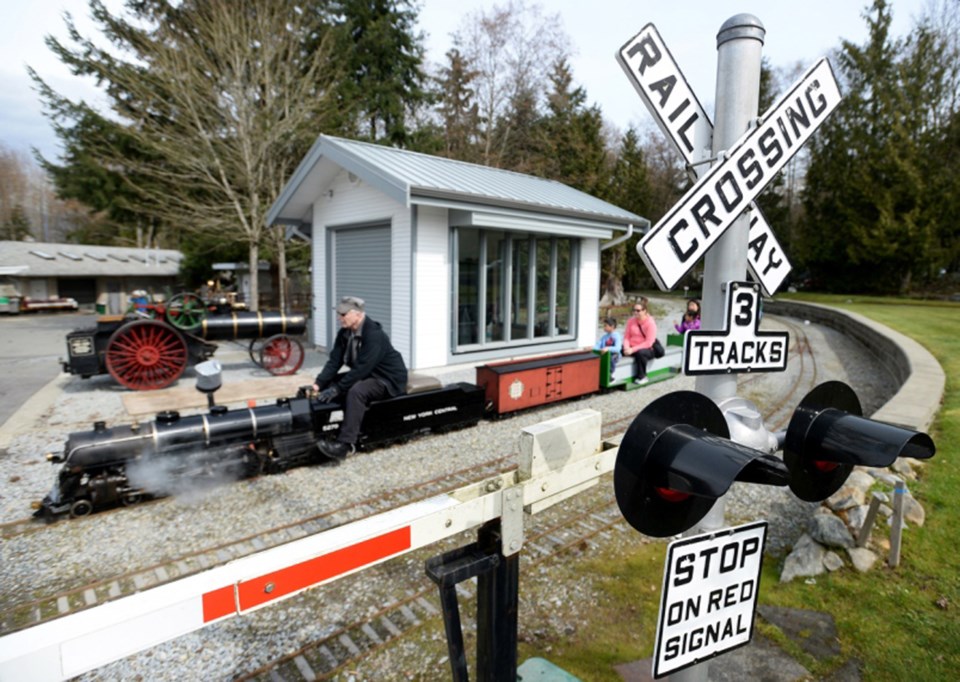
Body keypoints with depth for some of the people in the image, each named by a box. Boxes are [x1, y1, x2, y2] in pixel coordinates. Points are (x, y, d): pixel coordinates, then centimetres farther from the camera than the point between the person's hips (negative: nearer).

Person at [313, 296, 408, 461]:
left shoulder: (374, 335, -26)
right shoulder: (344, 333, 0)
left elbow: (361, 368, -30)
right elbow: (334, 361, -3)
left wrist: (336, 389, -31)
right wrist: (318, 383, -16)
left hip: (388, 379, -9)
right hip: (365, 374, 9)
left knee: (356, 391, -35)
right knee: (328, 385, -2)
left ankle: (346, 443, -36)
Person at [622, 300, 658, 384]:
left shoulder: (650, 323, -10)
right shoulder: (631, 321, 5)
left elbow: (648, 343, -16)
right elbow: (626, 337, 4)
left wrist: (633, 349, -23)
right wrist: (626, 347, -17)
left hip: (647, 349, -4)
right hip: (632, 348, 4)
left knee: (640, 352, -39)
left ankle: (642, 377, -16)